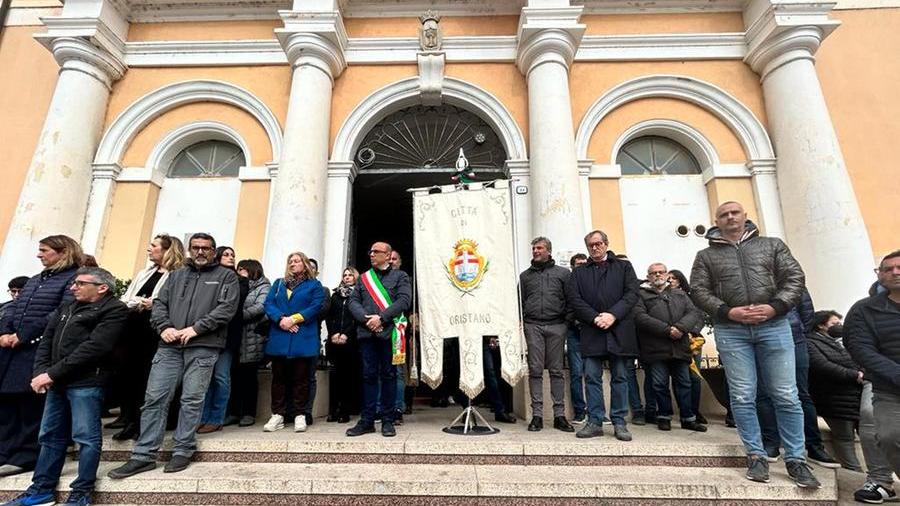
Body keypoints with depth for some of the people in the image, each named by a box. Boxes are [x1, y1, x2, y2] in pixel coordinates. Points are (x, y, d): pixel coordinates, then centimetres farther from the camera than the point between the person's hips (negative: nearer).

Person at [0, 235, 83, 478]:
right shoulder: (35, 280, 22)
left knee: (32, 404, -2)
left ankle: (26, 457, 8)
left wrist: (22, 336, -14)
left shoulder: (74, 278, -7)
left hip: (40, 350, -8)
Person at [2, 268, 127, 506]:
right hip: (58, 382, 8)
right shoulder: (66, 308, 20)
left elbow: (94, 347, -15)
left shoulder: (114, 310, -7)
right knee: (50, 436, 16)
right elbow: (46, 340, 15)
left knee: (86, 437, -2)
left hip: (86, 382, -8)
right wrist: (41, 372, -2)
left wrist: (52, 374, -12)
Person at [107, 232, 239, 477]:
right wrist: (164, 327, -4)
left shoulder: (226, 276, 6)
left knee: (192, 400, 0)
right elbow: (160, 303, 15)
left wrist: (196, 328, -14)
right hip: (170, 345, 4)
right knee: (154, 398, 3)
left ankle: (183, 451, 14)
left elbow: (227, 308, -7)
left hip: (203, 347, -4)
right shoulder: (177, 275, 22)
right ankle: (144, 455, 13)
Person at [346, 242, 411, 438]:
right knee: (368, 375, 7)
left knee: (388, 375, 3)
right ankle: (367, 420, 15)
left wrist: (381, 317, -14)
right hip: (367, 332, 3)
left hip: (389, 332, -3)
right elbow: (353, 301, 9)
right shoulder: (364, 278, 19)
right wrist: (366, 319, -9)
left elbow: (404, 300, -7)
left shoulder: (400, 276, 7)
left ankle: (388, 420, 13)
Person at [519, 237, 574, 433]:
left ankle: (559, 415, 9)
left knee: (557, 371, 2)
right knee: (535, 370, 0)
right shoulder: (525, 275, 16)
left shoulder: (563, 273, 11)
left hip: (556, 326, -1)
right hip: (533, 326, 1)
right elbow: (520, 301, 14)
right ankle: (537, 415, 5)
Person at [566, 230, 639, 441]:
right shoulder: (579, 272, 16)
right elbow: (573, 298, 3)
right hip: (591, 331, 1)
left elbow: (632, 294, 1)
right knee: (592, 377, 1)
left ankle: (619, 422, 13)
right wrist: (594, 317, -11)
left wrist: (612, 315, -13)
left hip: (619, 329, -1)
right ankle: (594, 422, 8)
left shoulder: (624, 266, 13)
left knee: (620, 376, 4)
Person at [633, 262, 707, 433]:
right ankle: (664, 417, 18)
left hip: (680, 347, 4)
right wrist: (667, 330, -16)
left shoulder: (680, 294, 19)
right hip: (656, 348, -3)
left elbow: (695, 313, 5)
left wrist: (681, 327, -15)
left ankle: (688, 418, 22)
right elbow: (640, 317, -11)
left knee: (684, 383, 10)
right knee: (660, 384, 3)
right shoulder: (641, 294, 4)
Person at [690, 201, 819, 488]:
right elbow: (698, 291, 1)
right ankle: (756, 456, 13)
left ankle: (796, 460, 16)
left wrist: (774, 307, -11)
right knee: (743, 397, 2)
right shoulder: (706, 256, 9)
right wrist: (727, 312, -12)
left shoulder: (772, 245, 13)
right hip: (731, 331, 0)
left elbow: (794, 277, 5)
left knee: (786, 396, 4)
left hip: (774, 326, 1)